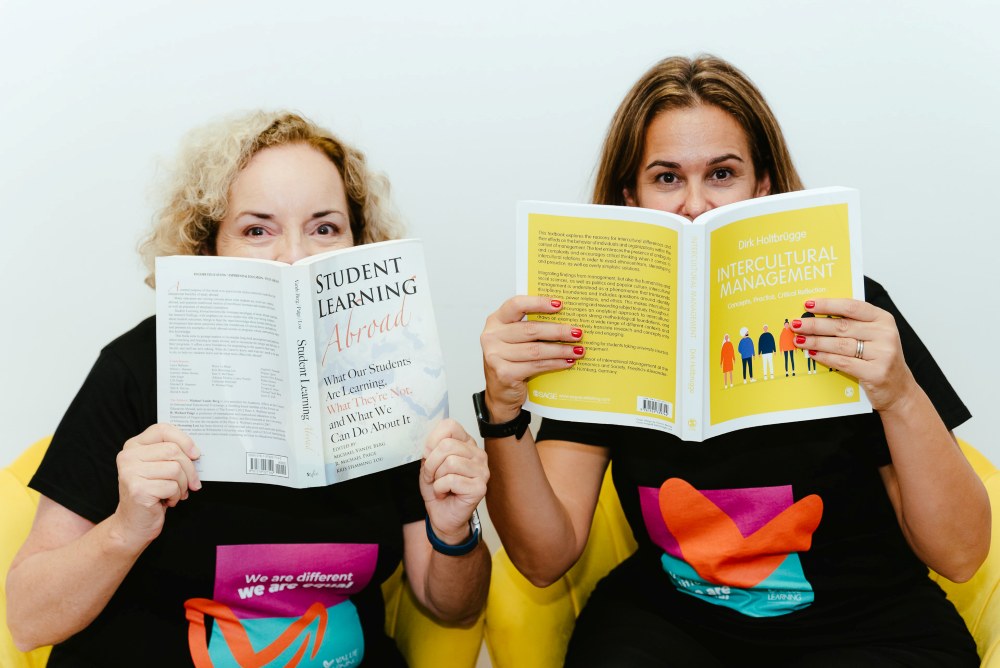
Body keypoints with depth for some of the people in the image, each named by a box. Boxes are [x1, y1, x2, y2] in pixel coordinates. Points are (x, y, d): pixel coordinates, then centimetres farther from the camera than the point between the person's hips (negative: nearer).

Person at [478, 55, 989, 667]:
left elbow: (960, 555, -15)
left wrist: (899, 396, -31)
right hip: (671, 618, -1)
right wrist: (504, 411, -28)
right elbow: (546, 559, -11)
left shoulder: (843, 313, -15)